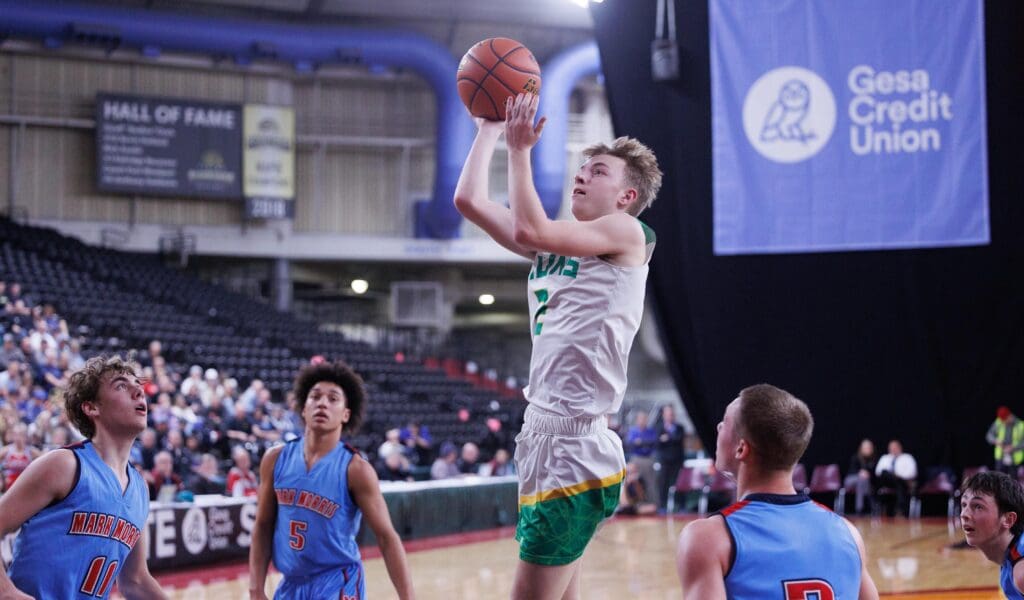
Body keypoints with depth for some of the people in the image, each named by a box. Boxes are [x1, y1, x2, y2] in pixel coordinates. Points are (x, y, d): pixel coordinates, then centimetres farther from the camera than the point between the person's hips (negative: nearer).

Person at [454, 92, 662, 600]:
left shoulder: (627, 233, -3)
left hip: (576, 440, -8)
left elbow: (529, 228, -17)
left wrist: (520, 149, -10)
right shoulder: (554, 245, 19)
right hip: (544, 434, 9)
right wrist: (490, 128, 18)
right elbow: (469, 201, 17)